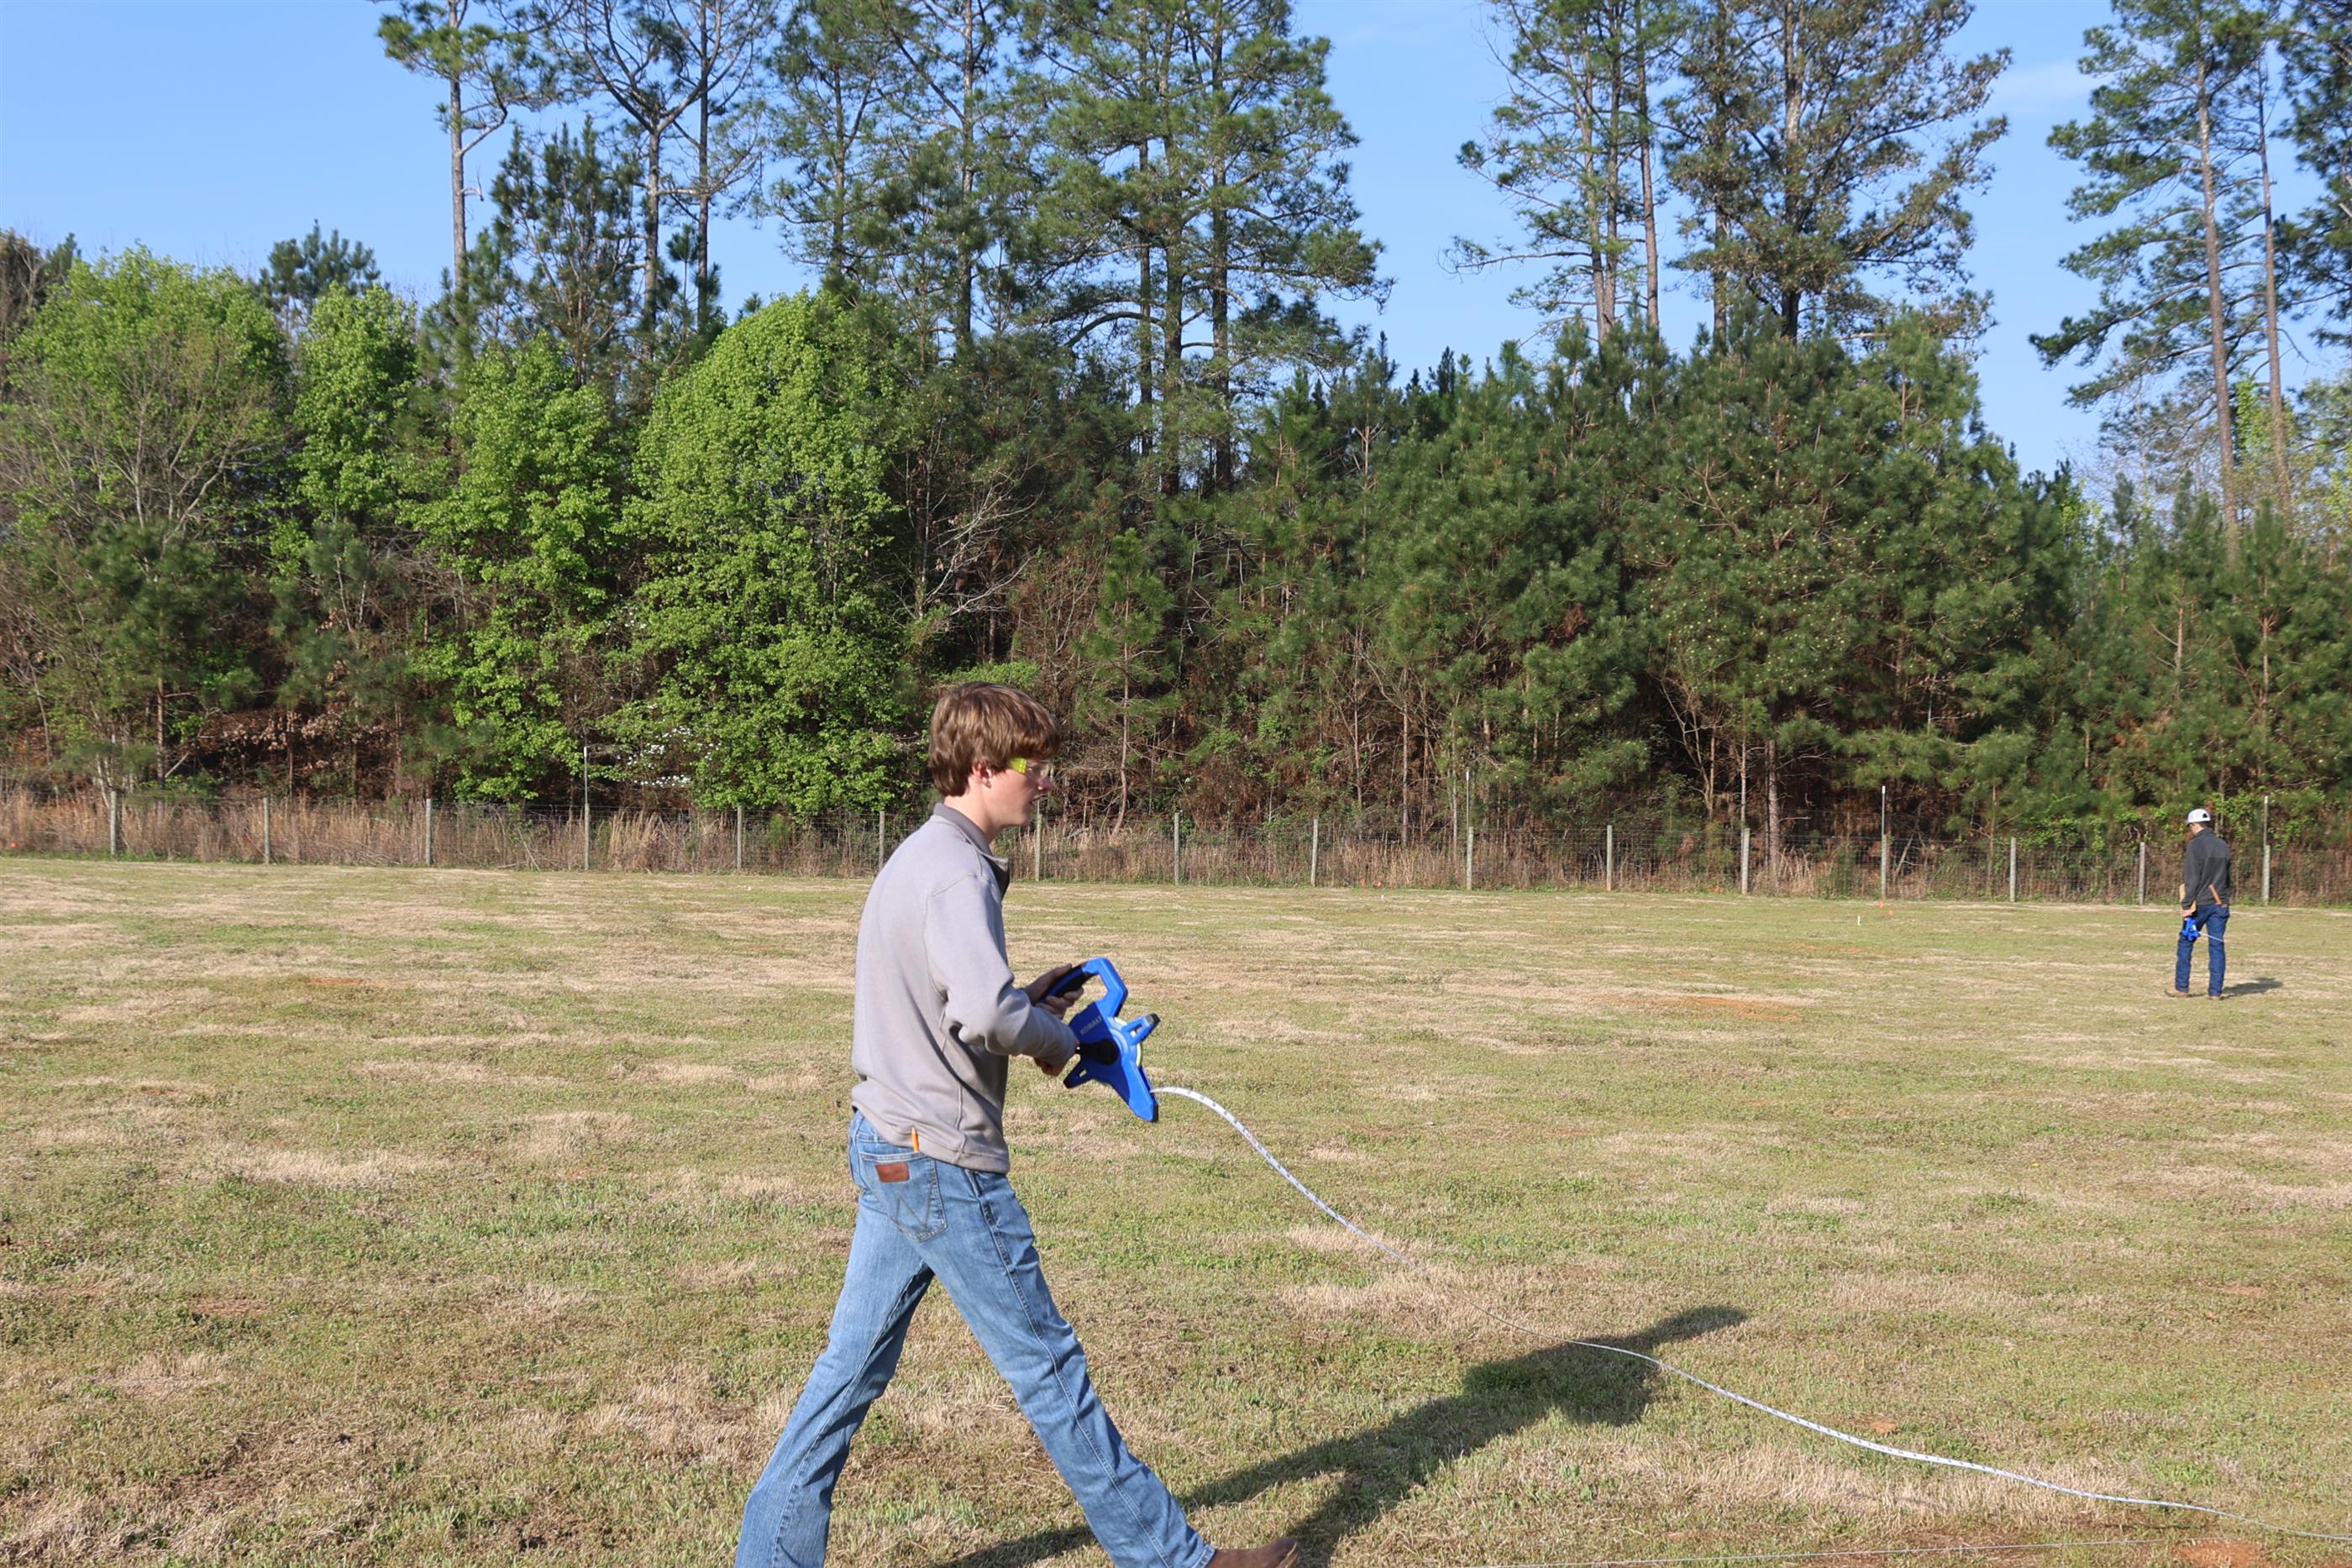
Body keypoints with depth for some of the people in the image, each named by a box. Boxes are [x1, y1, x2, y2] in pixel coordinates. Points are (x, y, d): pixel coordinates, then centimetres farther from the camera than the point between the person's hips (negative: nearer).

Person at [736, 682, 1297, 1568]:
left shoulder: (915, 859, 13)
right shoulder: (957, 871, -18)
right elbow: (984, 1011, -34)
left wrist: (1025, 1003, 6)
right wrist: (1054, 1036, -14)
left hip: (885, 1150, 9)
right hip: (944, 1164, -9)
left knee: (854, 1364, 12)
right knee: (1047, 1366, 3)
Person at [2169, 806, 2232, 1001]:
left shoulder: (2196, 845, -10)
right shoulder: (2223, 846, 10)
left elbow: (2191, 879, -15)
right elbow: (2227, 878, 19)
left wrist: (2187, 905, -14)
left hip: (2200, 903, -5)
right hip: (2220, 903, 5)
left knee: (2186, 943, 6)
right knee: (2217, 946, 4)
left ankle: (2181, 987, 8)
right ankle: (2215, 991, 3)